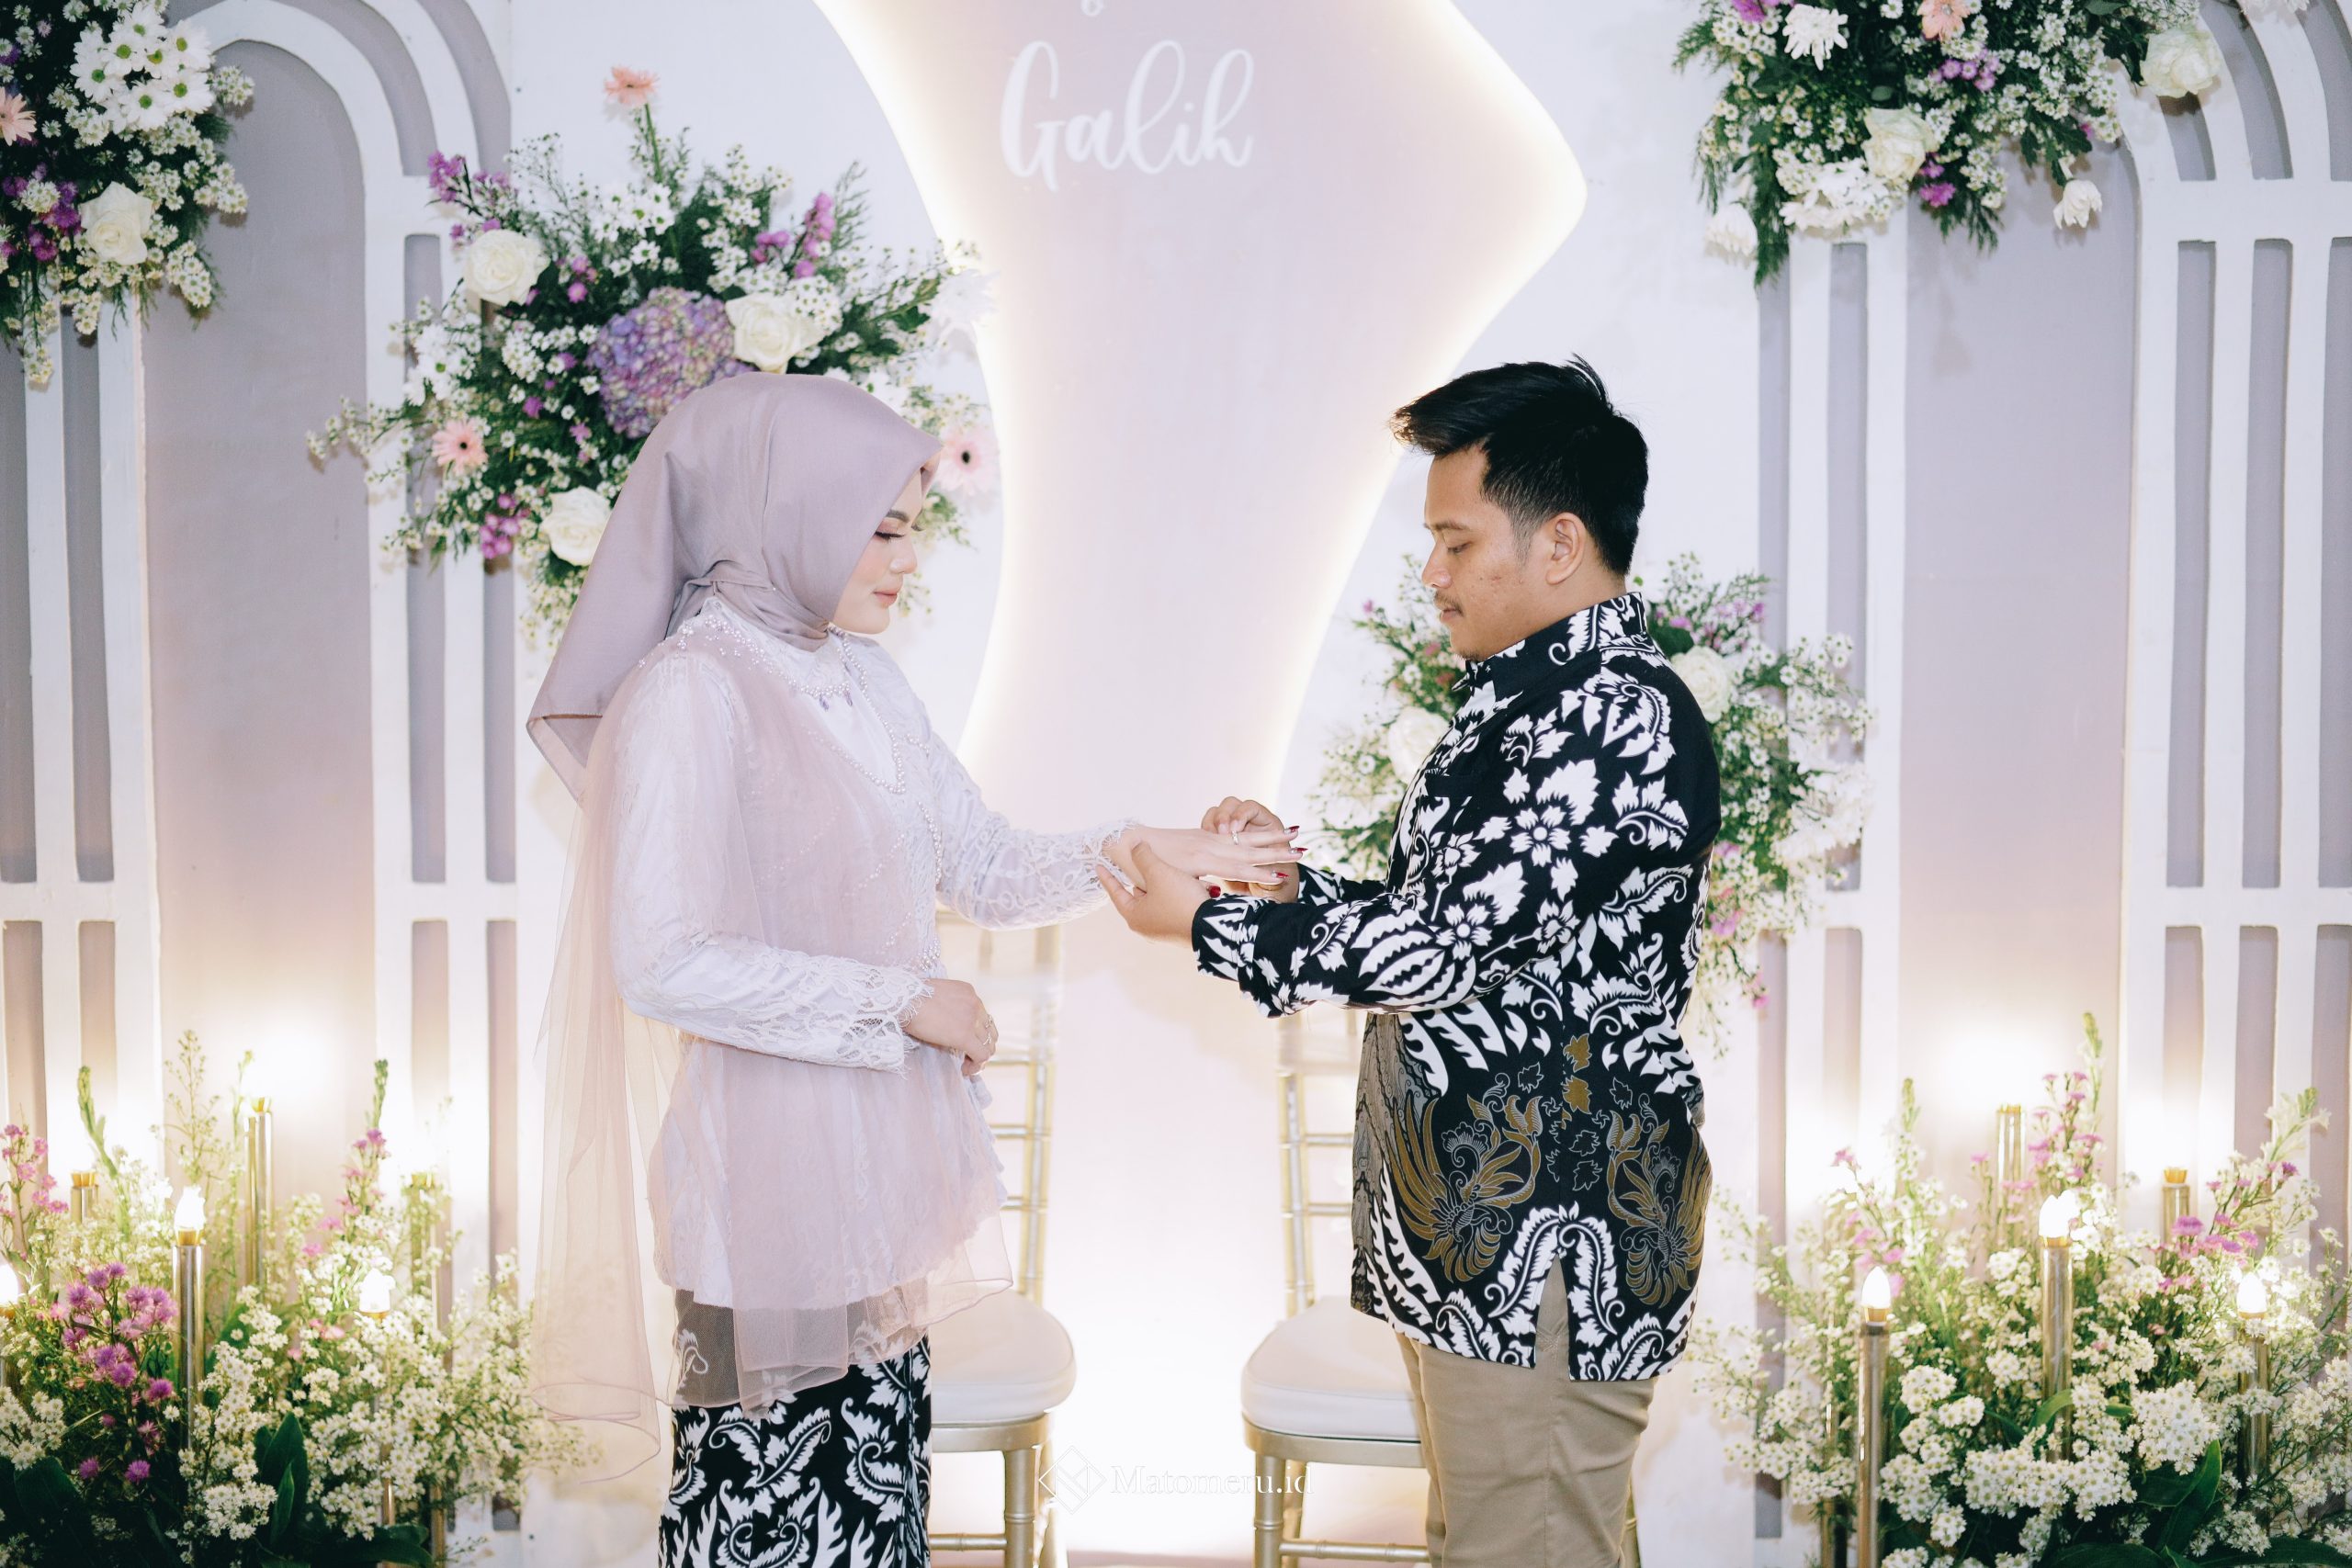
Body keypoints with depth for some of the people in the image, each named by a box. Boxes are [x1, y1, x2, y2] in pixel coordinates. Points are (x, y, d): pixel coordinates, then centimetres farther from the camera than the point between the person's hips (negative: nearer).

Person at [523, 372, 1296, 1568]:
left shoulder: (863, 682, 11)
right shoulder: (689, 690, -13)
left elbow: (985, 869, 14)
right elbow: (664, 962, -20)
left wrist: (1124, 850, -3)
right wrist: (903, 1002, -15)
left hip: (875, 1177, 7)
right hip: (767, 1188, -7)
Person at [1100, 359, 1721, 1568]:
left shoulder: (1621, 719, -19)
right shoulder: (1522, 699, 15)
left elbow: (1446, 947, -21)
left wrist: (1211, 924, -11)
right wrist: (1288, 881, 6)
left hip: (1547, 1233, -10)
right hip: (1468, 1215, 10)